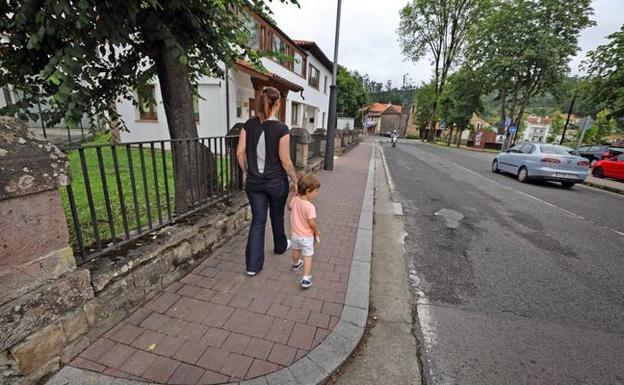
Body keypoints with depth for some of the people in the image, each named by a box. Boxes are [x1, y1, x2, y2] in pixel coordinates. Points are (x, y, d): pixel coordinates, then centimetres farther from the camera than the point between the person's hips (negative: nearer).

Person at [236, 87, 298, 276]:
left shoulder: (249, 124, -1)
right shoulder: (281, 129, -14)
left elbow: (240, 153, -1)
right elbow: (285, 161, -13)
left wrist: (246, 172, 14)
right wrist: (295, 181, -2)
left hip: (254, 182, 3)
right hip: (276, 182, -3)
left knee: (257, 220, 9)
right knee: (277, 216, 20)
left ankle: (252, 265, 11)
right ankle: (280, 246, 46)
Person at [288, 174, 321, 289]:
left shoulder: (294, 199, -12)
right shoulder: (310, 207, -31)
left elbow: (289, 207, 10)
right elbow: (312, 224, -28)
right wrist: (317, 233, -10)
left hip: (294, 234, 6)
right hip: (306, 236, -6)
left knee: (296, 250, 31)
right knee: (308, 256, 10)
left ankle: (295, 264, 57)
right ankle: (306, 279, 7)